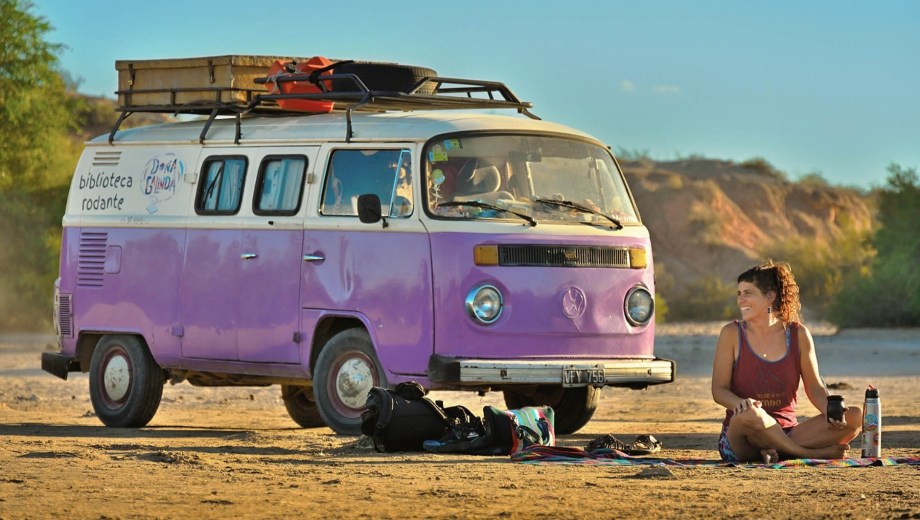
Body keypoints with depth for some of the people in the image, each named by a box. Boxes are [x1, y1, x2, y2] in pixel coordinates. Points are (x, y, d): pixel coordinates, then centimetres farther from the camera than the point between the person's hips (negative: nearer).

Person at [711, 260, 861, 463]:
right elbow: (719, 389, -3)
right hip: (738, 437, -3)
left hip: (786, 433, 3)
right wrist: (740, 402, -27)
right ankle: (809, 453, -24)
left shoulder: (798, 334, 6)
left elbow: (814, 387, 9)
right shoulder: (732, 334, 1)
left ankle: (778, 451, -28)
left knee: (855, 416, -17)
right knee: (748, 414, -40)